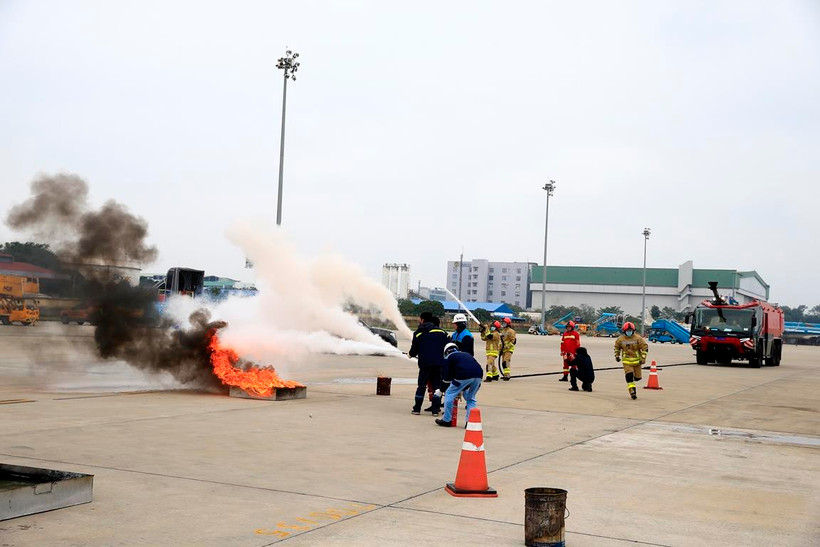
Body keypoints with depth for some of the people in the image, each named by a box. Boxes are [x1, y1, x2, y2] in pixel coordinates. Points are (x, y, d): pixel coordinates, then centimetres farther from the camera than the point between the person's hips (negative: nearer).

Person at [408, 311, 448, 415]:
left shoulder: (418, 333, 3)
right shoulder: (441, 332, 5)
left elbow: (414, 351, 5)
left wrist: (410, 354, 27)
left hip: (425, 363, -1)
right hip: (439, 363, 1)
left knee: (421, 385, 10)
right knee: (437, 385, 6)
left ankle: (417, 409, 11)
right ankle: (435, 409, 1)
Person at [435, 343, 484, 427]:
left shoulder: (448, 357, 21)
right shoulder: (467, 354, 37)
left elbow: (446, 377, 14)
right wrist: (462, 390, 40)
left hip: (464, 376, -5)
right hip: (478, 375, 5)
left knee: (449, 394, 13)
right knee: (471, 398, 24)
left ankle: (446, 420, 19)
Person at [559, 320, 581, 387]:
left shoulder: (576, 334, -4)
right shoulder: (565, 334, 12)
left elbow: (578, 344, -5)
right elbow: (562, 343, 16)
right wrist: (562, 351, 12)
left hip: (572, 352, -6)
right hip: (566, 352, 6)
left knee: (573, 365, -5)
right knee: (566, 364, 12)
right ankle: (565, 376, 21)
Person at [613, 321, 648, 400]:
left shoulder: (638, 338, -9)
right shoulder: (620, 339, -2)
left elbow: (645, 347, -6)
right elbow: (617, 347, 18)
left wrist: (643, 358, -12)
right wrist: (617, 355, 11)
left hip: (636, 360, 0)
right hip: (627, 361, 0)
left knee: (637, 377, 7)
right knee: (629, 376, -16)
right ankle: (632, 391, -15)